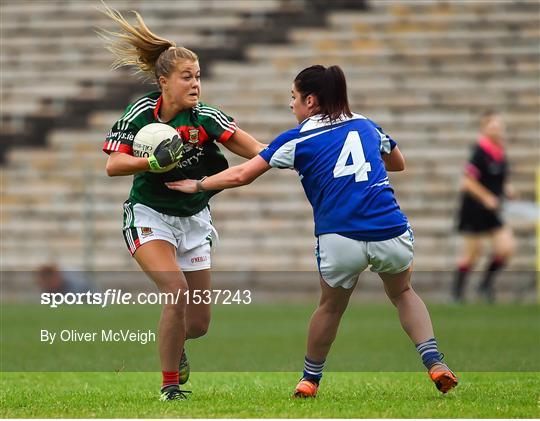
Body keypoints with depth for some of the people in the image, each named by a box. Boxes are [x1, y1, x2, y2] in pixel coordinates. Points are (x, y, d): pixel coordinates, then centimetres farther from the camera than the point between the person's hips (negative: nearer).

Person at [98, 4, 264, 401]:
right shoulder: (140, 113, -12)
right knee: (176, 289, -26)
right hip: (150, 216, -2)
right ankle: (170, 384, -9)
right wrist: (154, 161, -29)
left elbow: (254, 150, -22)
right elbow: (113, 165, -13)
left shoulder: (205, 118, -13)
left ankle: (175, 345, 41)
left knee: (198, 323, 2)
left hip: (193, 218, 2)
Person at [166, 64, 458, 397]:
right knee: (403, 294, 27)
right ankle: (434, 363, 10)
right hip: (391, 232, 2)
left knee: (331, 307, 24)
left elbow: (241, 176, 9)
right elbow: (398, 164, 34)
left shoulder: (297, 140, 7)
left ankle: (310, 379, 36)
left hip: (339, 240, -2)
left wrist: (196, 185, 22)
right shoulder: (367, 126, 16)